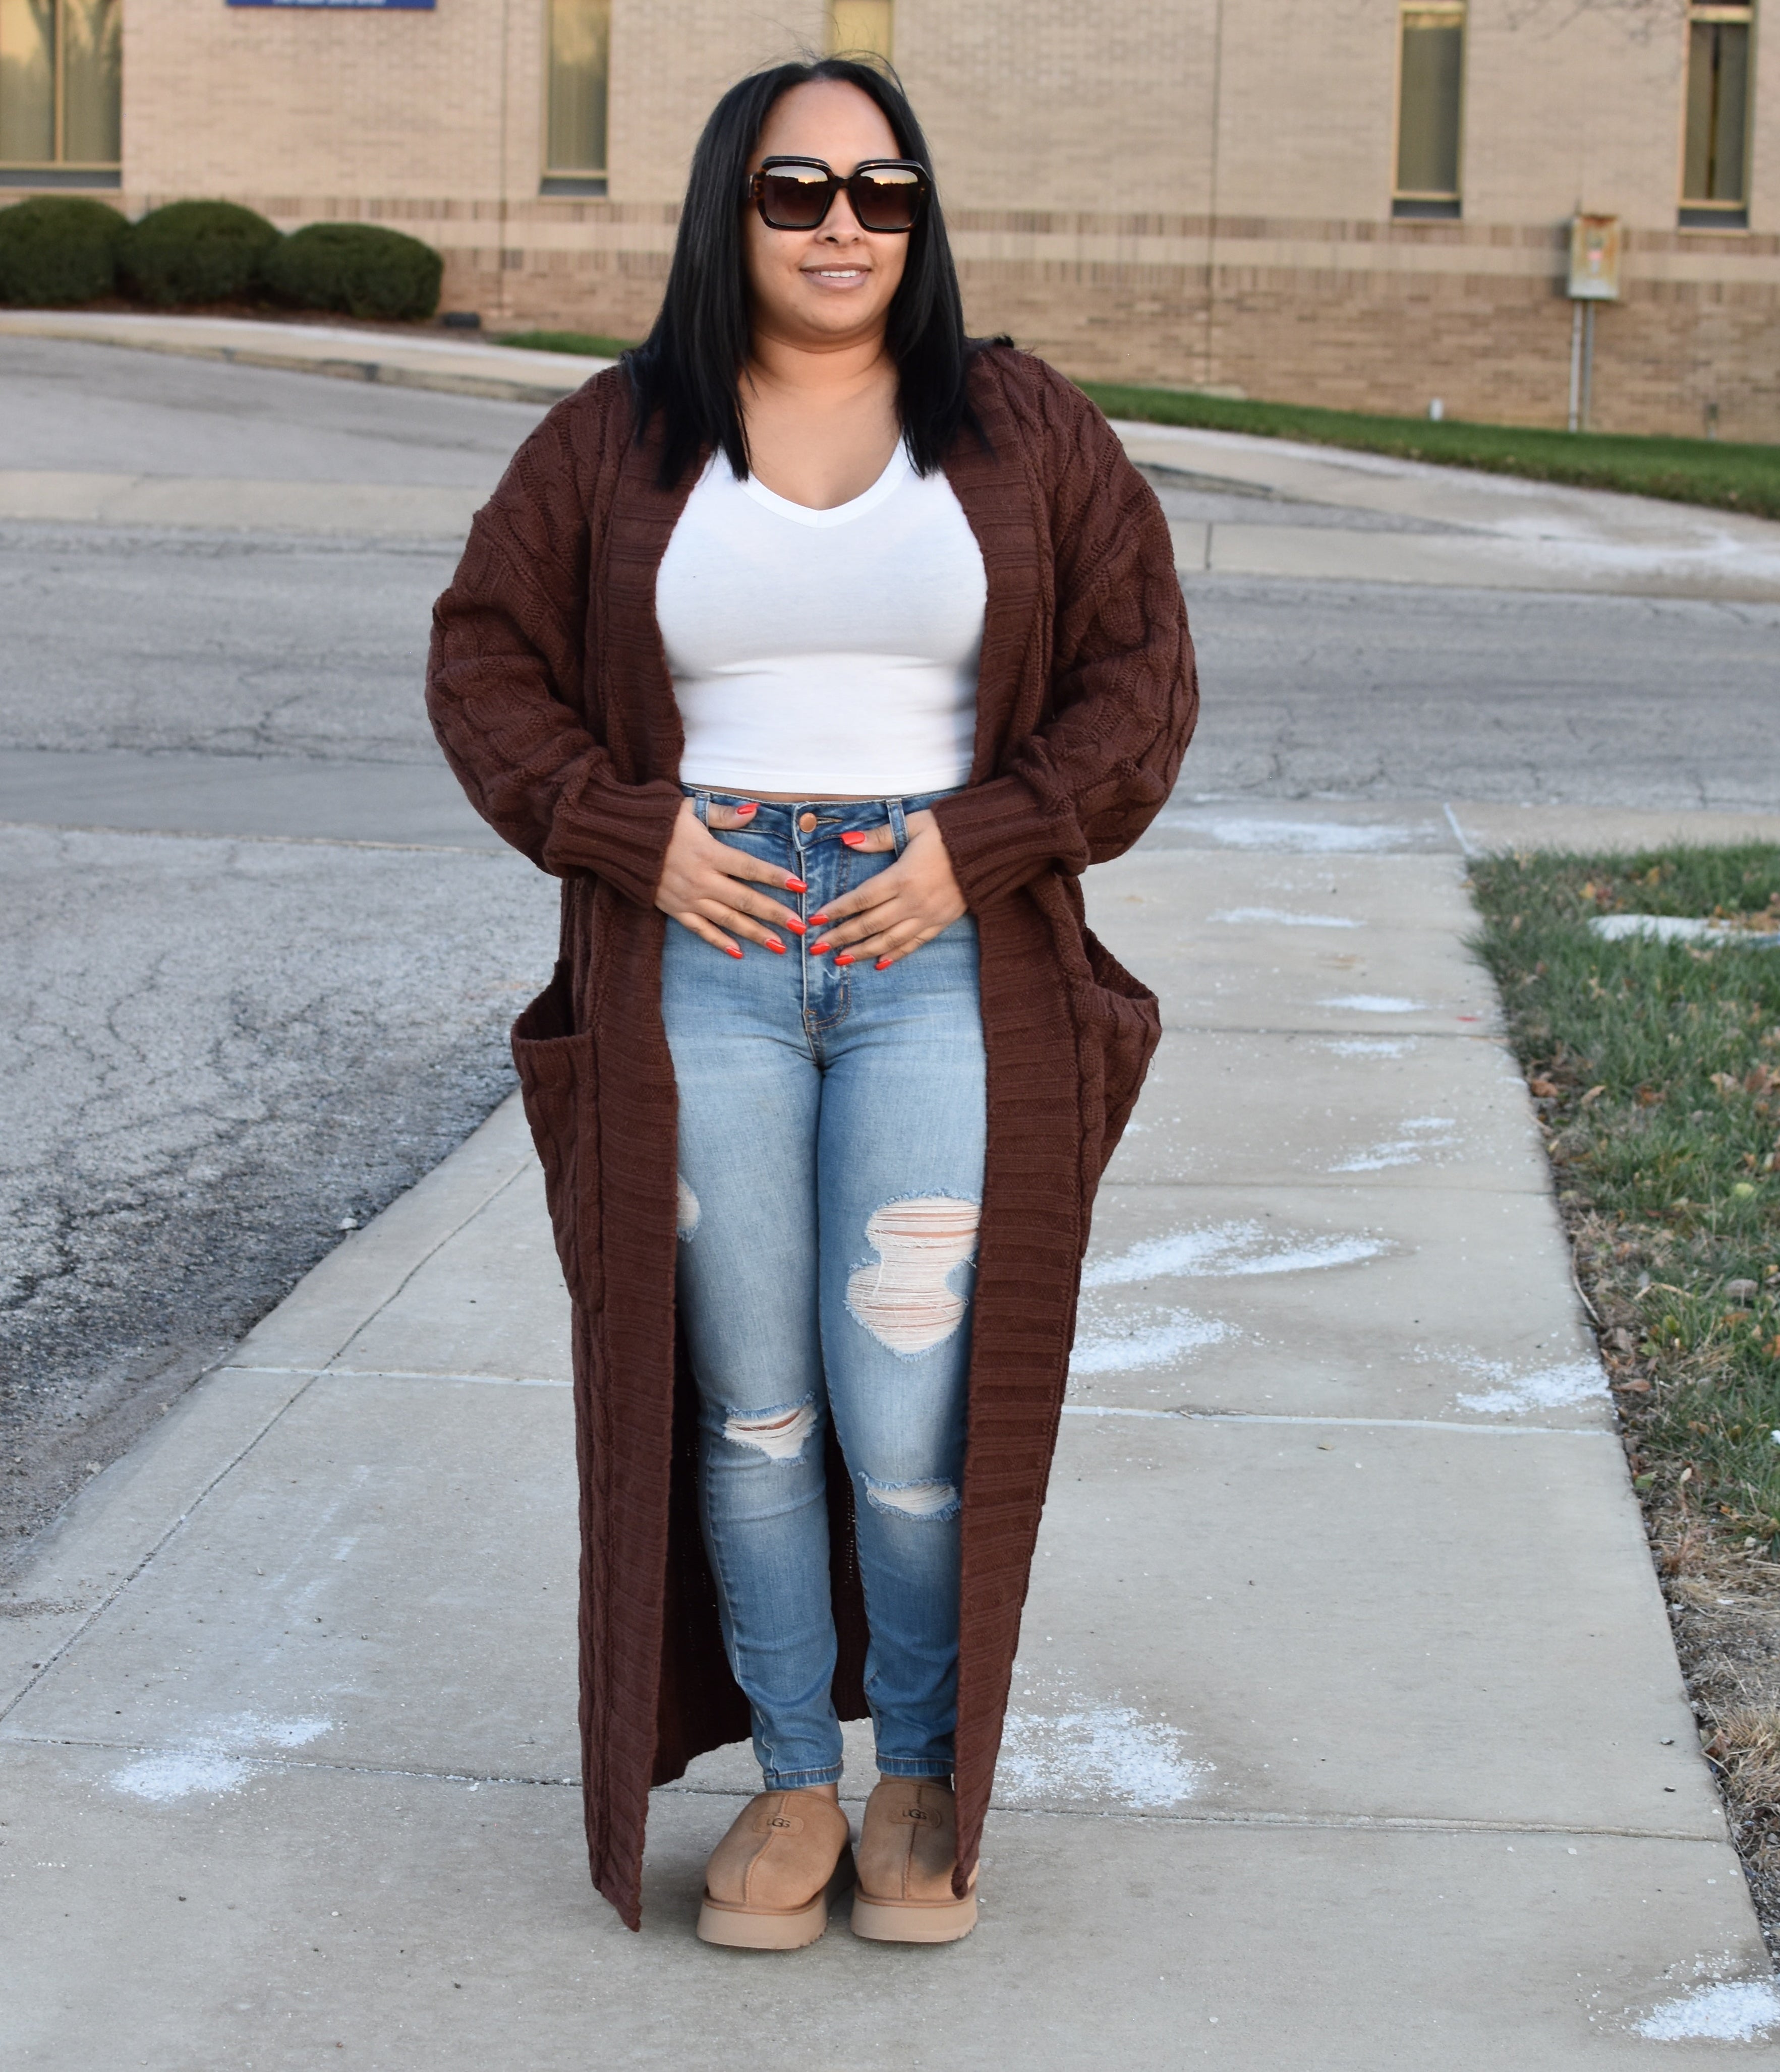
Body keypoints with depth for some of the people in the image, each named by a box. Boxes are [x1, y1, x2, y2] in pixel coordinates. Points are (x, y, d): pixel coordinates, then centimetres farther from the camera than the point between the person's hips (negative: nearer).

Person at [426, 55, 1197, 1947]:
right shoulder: (610, 444, 6)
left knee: (912, 1416, -3)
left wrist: (976, 847, -9)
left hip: (943, 964, -1)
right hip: (699, 958, 1)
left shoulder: (1028, 435, 5)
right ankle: (791, 1778, 21)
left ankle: (923, 1768, 18)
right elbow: (487, 664, 8)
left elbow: (1136, 682, 4)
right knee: (745, 1408, 6)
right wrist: (634, 835, -6)